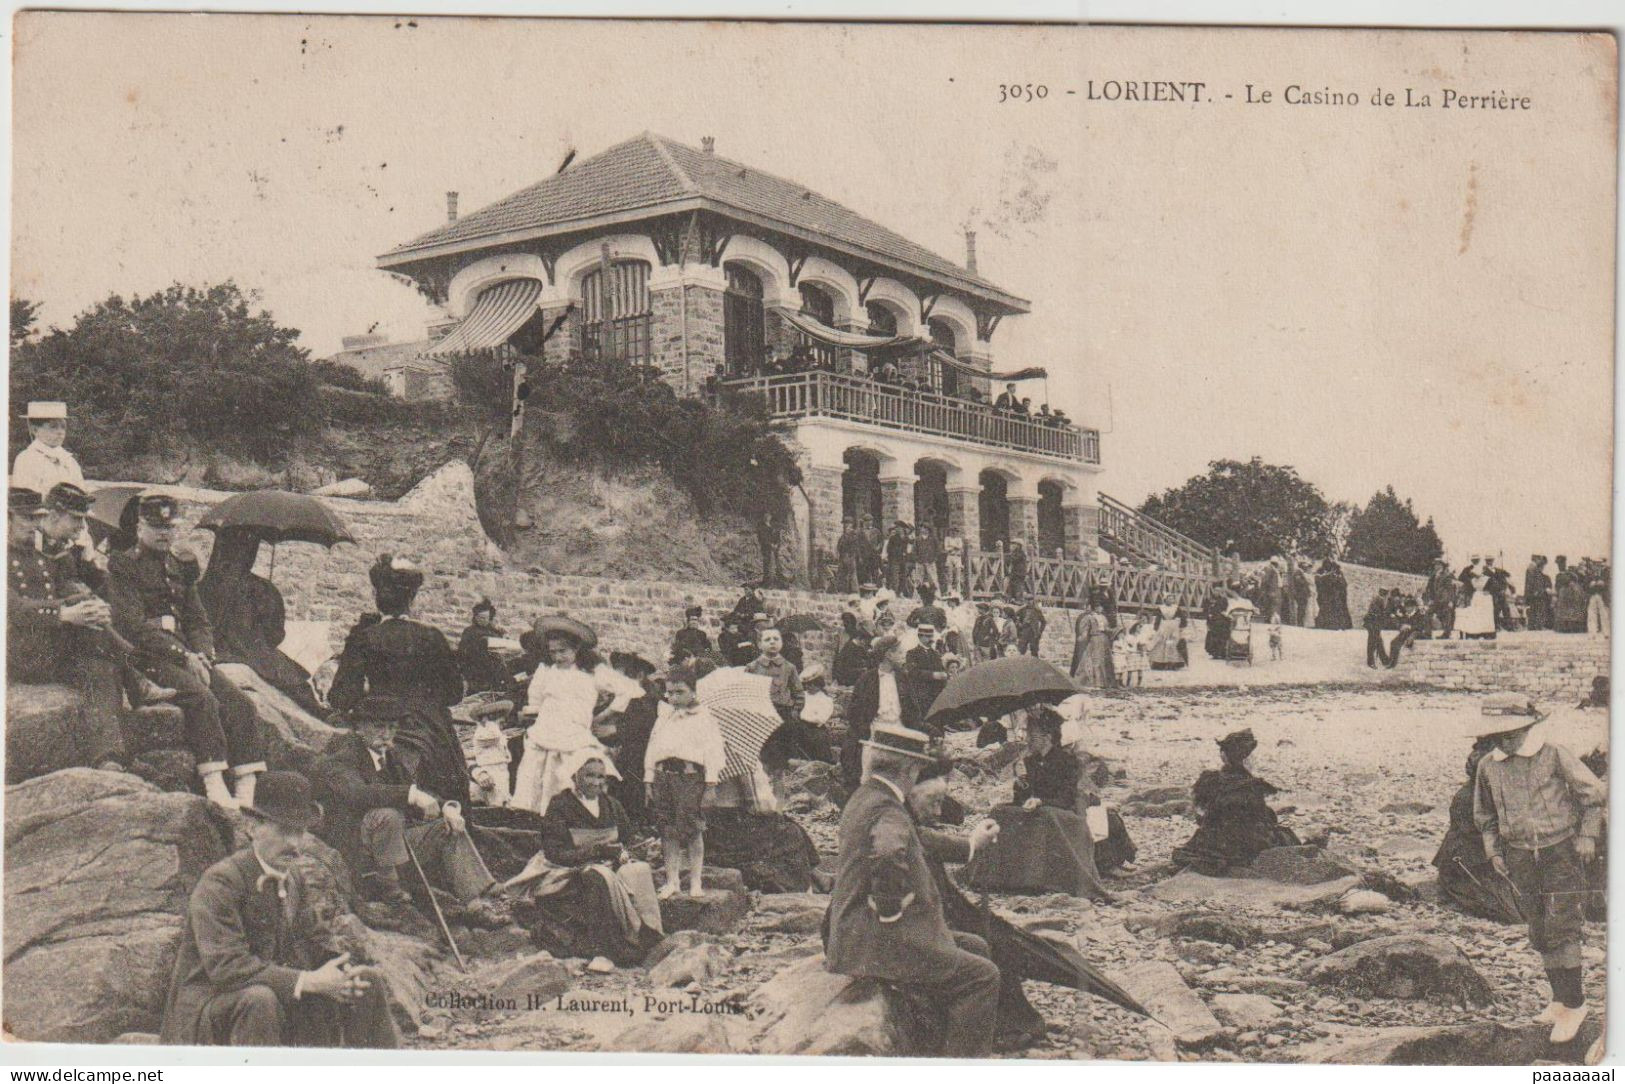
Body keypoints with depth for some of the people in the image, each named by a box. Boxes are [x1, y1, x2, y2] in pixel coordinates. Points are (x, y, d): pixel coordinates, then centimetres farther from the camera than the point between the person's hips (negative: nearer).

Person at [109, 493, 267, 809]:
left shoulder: (181, 565, 21)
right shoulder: (122, 566, 1)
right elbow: (134, 625, -10)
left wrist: (202, 655, -4)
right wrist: (183, 656, -17)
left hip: (189, 656, 6)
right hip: (148, 657, -6)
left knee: (240, 702, -16)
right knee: (201, 697, -32)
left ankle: (246, 794, -22)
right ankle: (215, 789, -34)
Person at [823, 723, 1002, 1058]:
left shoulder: (865, 798, 12)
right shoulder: (886, 811, -20)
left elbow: (917, 839, 29)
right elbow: (890, 854, -44)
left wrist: (969, 846, 37)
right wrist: (890, 907, -27)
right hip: (874, 948, -10)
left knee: (975, 947, 20)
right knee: (982, 976, -8)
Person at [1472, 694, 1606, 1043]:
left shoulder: (1554, 756, -12)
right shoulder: (1488, 767, 1)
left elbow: (1594, 793, -3)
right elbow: (1484, 814, 16)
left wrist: (1587, 835, -7)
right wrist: (1493, 851, 8)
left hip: (1561, 851, -5)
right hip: (1521, 858, 5)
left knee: (1562, 928, -9)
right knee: (1539, 932, 8)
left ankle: (1573, 1004, -2)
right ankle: (1561, 998, 20)